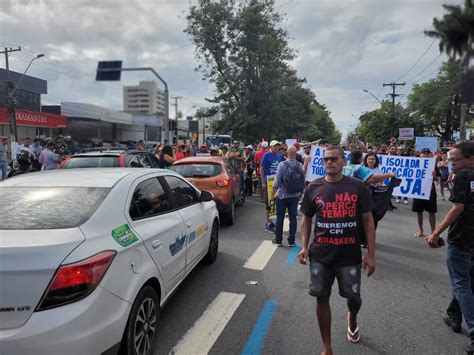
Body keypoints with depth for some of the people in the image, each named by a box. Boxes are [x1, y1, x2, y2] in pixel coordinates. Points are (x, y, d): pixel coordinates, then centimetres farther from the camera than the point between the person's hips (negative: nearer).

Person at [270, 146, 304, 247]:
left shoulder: (282, 164, -13)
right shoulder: (300, 165, -4)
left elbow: (277, 181, -13)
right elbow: (303, 181, 0)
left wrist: (272, 195, -4)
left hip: (282, 196, -3)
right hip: (295, 196, 3)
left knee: (280, 218, 8)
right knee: (293, 218, 9)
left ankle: (278, 240, 16)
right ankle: (291, 241, 16)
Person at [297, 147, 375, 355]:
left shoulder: (357, 187, -3)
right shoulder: (314, 188, 0)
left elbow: (367, 220, 0)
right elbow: (306, 218, 9)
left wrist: (371, 254, -4)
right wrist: (304, 247, -1)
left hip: (350, 254, -1)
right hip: (320, 254, 1)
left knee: (353, 296, 12)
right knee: (322, 298, 6)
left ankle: (352, 319, 51)